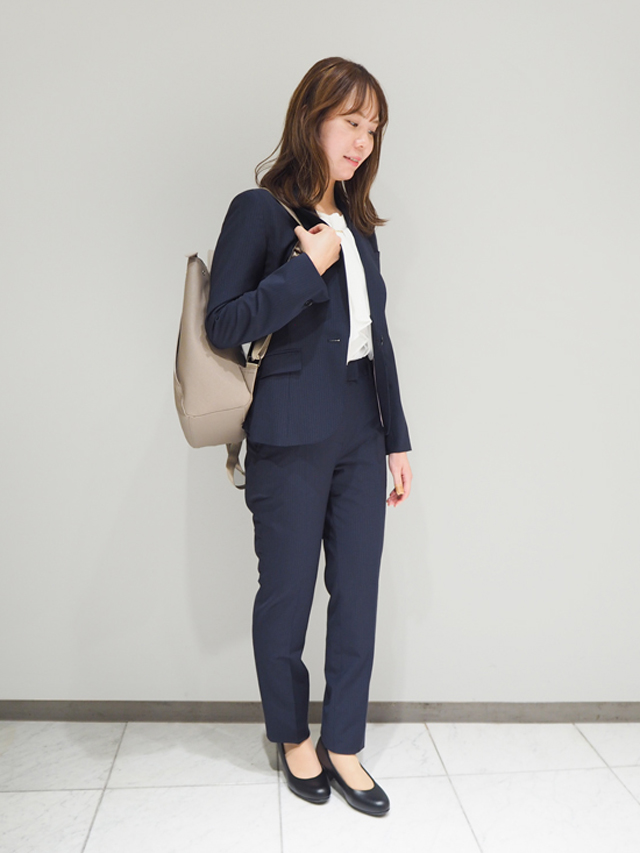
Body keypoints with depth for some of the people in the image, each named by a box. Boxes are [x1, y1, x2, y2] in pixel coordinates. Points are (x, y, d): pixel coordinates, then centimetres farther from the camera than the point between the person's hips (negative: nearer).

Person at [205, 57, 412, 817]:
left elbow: (378, 339, 14)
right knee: (286, 596, 9)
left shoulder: (357, 225, 15)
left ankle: (342, 746, 28)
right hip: (291, 441, -5)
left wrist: (396, 439, 12)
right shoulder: (258, 211, -3)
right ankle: (291, 738, 33)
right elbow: (222, 325, -11)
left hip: (359, 437, 6)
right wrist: (308, 266, -14)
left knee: (357, 594, 9)